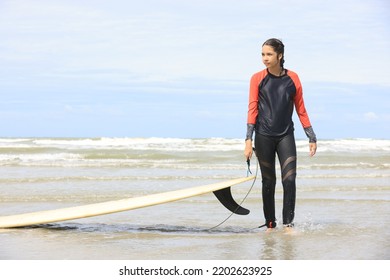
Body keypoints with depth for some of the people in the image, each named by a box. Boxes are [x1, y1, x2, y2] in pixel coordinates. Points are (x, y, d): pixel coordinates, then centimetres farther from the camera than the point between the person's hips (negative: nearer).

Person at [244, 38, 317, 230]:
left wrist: (312, 137, 8)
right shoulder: (257, 79, 0)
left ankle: (288, 223, -6)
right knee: (268, 182, 4)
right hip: (264, 136, -1)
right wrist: (248, 139, -12)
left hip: (286, 135, 1)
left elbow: (300, 109, 9)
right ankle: (270, 224, 14)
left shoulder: (292, 78, 4)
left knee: (289, 179, -12)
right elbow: (252, 109, -3)